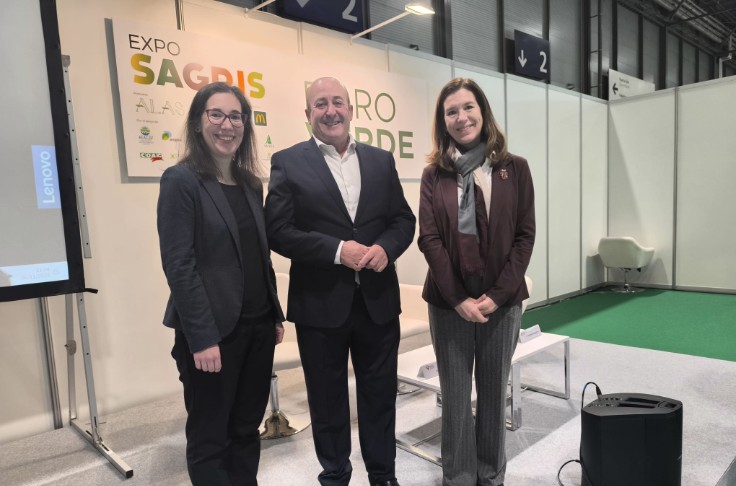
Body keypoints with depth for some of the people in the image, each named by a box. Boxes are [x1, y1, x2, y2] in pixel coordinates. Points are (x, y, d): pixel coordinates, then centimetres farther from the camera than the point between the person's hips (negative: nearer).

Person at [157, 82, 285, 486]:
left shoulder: (251, 184, 11)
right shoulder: (181, 181, -9)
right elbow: (178, 266, -15)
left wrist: (275, 315, 11)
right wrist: (201, 338, -18)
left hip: (257, 327, 6)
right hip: (213, 332, -6)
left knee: (246, 429, 18)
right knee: (209, 437, 11)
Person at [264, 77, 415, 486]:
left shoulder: (381, 160, 8)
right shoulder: (288, 162, -2)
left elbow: (404, 219, 7)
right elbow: (279, 231, -10)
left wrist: (385, 248, -14)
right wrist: (338, 250, -20)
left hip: (378, 300, 3)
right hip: (321, 303, -2)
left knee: (380, 396, 16)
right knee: (328, 400, 14)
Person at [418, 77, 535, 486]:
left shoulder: (514, 168, 2)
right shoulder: (433, 174, 1)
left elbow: (525, 235, -1)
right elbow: (429, 239, -4)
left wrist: (497, 294, -10)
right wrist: (457, 298, -11)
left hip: (502, 300, 1)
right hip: (448, 302, 0)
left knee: (494, 393, 13)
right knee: (455, 397, 9)